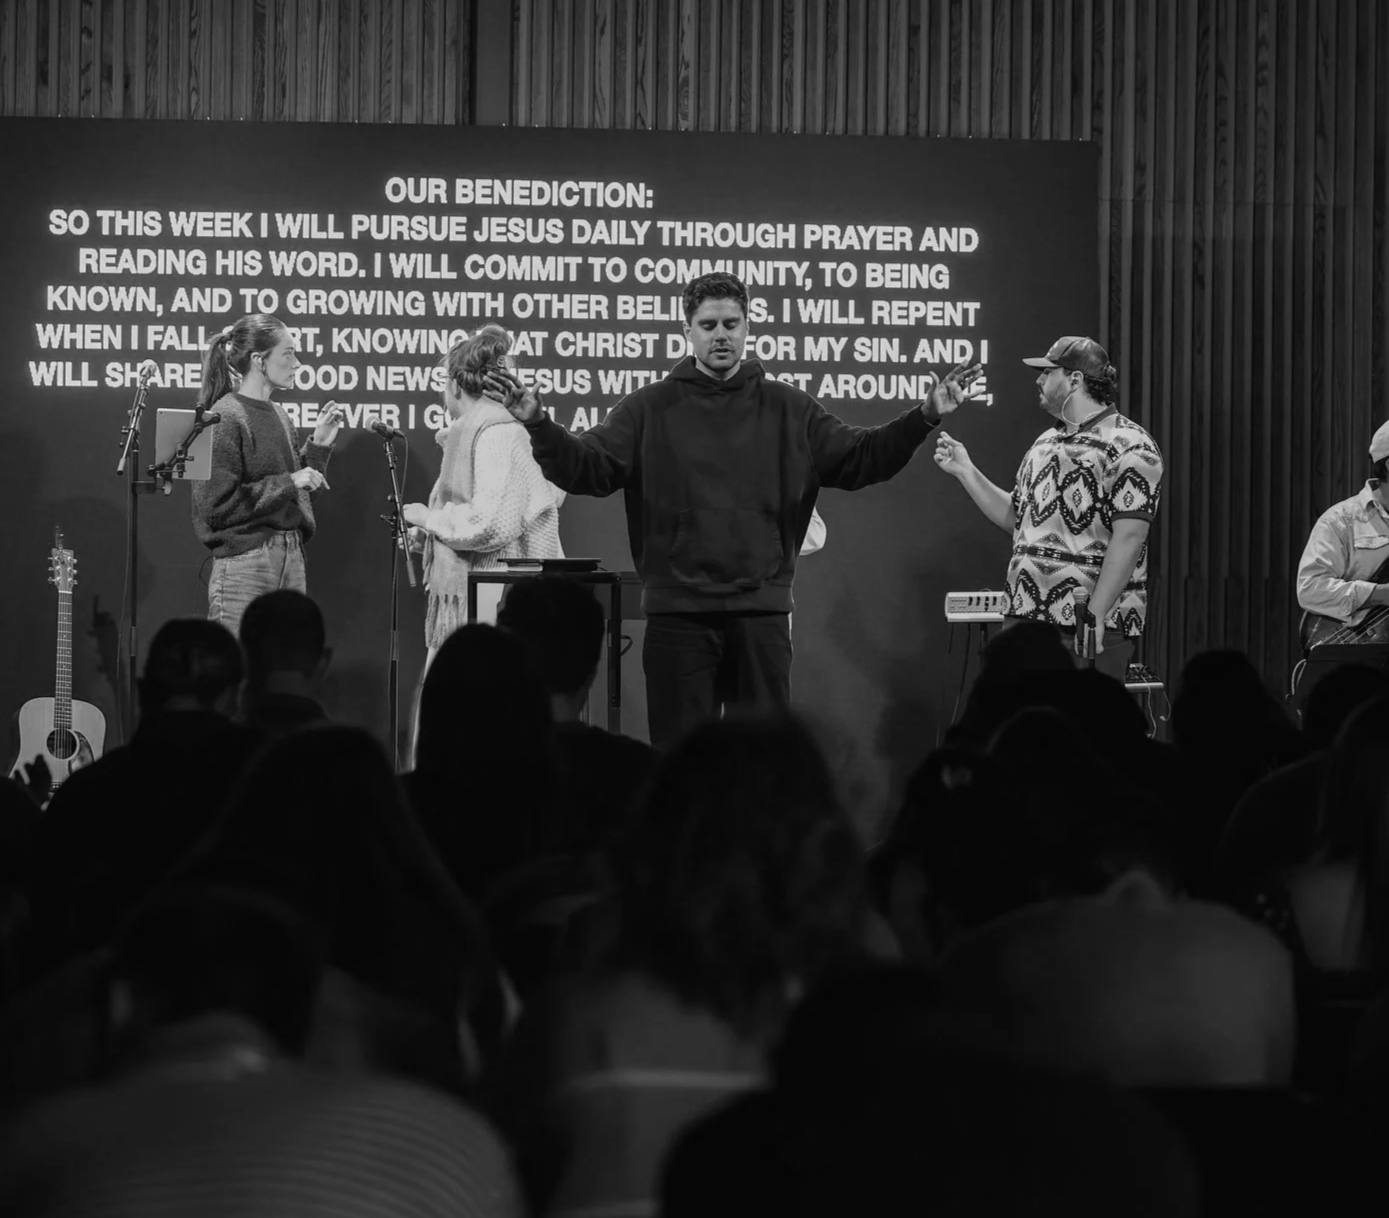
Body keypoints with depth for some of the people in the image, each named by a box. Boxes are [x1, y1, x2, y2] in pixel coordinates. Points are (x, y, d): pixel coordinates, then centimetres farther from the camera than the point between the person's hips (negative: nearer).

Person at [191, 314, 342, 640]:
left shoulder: (278, 415, 13)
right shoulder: (226, 418, -9)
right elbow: (217, 505, -16)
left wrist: (318, 445, 8)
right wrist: (287, 483, -15)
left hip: (290, 560, 8)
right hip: (244, 563, -8)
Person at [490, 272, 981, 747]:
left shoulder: (788, 410, 9)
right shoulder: (650, 409, 3)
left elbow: (861, 458, 6)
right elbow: (585, 468, -5)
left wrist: (924, 417, -7)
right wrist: (538, 426, -22)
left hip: (762, 609, 1)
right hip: (677, 612, -1)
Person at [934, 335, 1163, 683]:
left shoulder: (1127, 446, -9)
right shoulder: (1046, 442, 18)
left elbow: (1128, 538, -16)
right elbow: (1015, 518, 24)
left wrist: (1095, 615, -21)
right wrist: (965, 471, 15)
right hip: (1028, 615, 8)